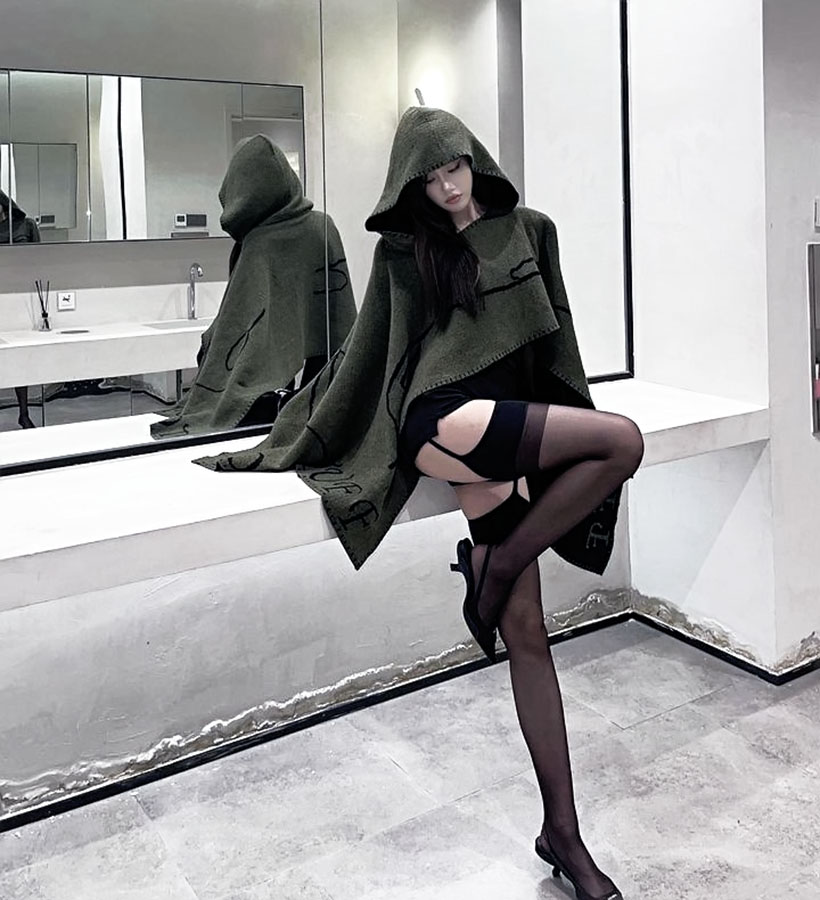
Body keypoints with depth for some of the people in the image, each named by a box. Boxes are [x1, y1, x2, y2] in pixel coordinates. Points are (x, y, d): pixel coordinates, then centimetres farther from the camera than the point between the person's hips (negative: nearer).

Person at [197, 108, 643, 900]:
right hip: (444, 422, -3)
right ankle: (495, 568, -8)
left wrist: (574, 444, 18)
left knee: (525, 628, -1)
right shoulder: (402, 251, 9)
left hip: (510, 431, 4)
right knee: (625, 440, -23)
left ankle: (562, 832, 8)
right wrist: (283, 447, 12)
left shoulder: (530, 231, 15)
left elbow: (556, 336, 19)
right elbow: (362, 355, 12)